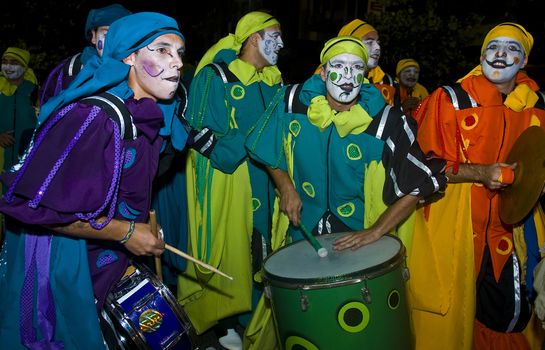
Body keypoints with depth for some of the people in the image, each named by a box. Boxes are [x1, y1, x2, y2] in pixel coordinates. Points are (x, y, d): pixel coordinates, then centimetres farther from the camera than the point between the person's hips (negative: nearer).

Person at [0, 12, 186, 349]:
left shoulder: (145, 116, 2)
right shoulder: (93, 116, -26)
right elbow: (35, 205, -28)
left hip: (105, 264, 8)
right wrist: (125, 232, -22)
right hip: (58, 267, -8)